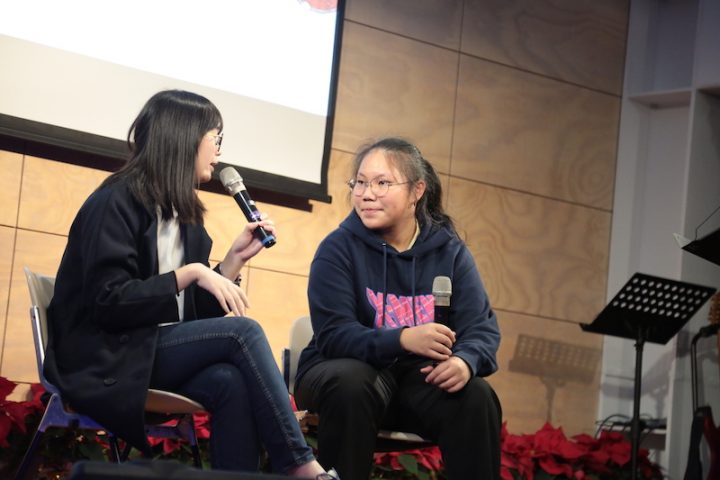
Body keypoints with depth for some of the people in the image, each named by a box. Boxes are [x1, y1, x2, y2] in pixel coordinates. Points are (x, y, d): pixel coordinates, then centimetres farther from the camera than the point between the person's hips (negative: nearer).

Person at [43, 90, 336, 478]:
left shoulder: (185, 215, 15)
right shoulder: (116, 202, -9)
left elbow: (196, 315, 13)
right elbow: (108, 303, -19)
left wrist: (235, 258, 3)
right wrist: (191, 272, -18)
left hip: (160, 352, 7)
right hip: (107, 362, -7)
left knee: (231, 382, -26)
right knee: (243, 332, -22)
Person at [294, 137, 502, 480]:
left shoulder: (450, 252, 1)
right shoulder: (338, 248, -8)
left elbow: (482, 328, -6)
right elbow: (333, 334, -18)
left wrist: (465, 361, -32)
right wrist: (402, 339, -37)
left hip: (418, 379, 2)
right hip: (351, 368, -2)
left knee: (476, 396, -26)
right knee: (351, 382, -35)